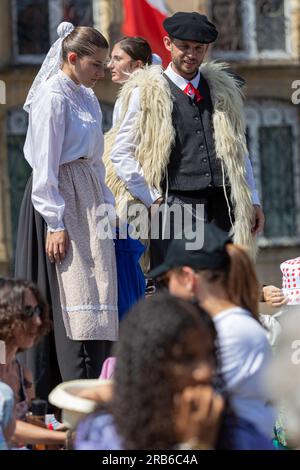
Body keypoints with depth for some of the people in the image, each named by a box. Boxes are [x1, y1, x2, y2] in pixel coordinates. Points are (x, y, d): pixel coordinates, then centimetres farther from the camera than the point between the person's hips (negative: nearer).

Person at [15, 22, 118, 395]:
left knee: (94, 291, 6)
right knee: (71, 295, -11)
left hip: (87, 200, 9)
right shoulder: (52, 97, -12)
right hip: (58, 199, -9)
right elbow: (45, 165, -15)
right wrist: (55, 224, -18)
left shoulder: (86, 97, 15)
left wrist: (106, 206, 15)